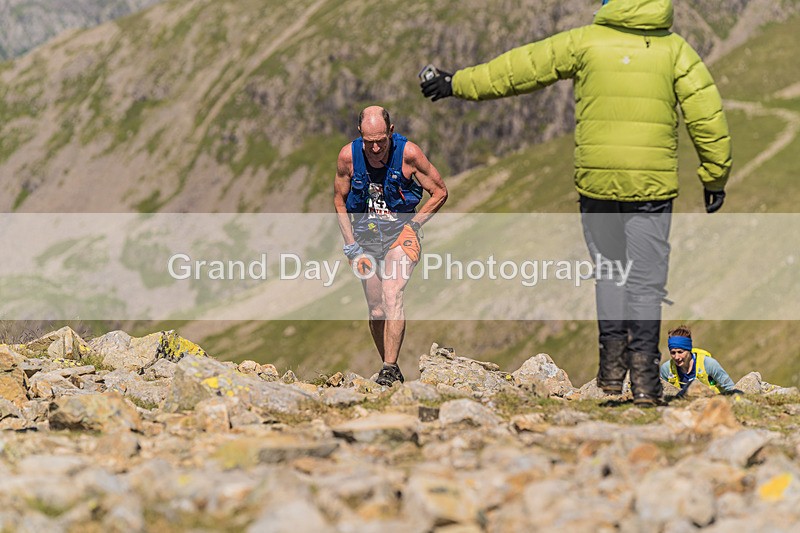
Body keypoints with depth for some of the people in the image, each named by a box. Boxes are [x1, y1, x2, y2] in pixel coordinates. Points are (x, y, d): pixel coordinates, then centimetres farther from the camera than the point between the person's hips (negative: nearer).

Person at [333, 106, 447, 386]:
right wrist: (350, 242, 1)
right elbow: (339, 200, 8)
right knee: (376, 311, 4)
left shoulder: (409, 153, -15)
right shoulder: (348, 156, -9)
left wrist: (413, 225, -10)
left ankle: (390, 369, -23)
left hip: (401, 230, -3)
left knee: (392, 297, -23)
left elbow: (440, 192, -2)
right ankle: (390, 368, 21)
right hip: (365, 234, 3)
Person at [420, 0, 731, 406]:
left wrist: (459, 83, 16)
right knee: (646, 280, 5)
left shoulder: (586, 41, 0)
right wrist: (714, 177, 8)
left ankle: (612, 362, 8)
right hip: (653, 185, 0)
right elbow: (707, 115, -1)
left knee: (608, 270, 17)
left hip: (596, 180, 1)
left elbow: (521, 68, 6)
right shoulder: (674, 49, 1)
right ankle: (644, 375, -1)